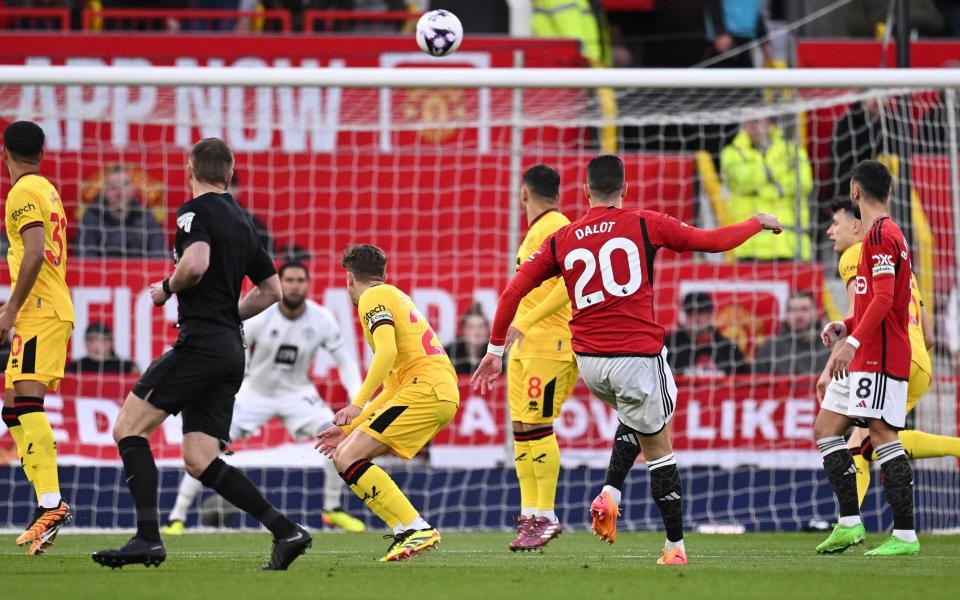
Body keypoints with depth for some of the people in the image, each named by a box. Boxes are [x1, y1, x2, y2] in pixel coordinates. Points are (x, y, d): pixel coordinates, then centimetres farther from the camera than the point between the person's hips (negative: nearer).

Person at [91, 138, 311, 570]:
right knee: (199, 459, 7)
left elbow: (196, 263, -24)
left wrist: (167, 288, -5)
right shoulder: (242, 221, 20)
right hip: (231, 348, 8)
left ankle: (148, 538, -16)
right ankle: (286, 531, -3)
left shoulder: (195, 210, -5)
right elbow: (272, 289, 25)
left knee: (129, 427, -6)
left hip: (201, 341, -8)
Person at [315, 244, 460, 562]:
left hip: (425, 389, -9)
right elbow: (393, 388, 31)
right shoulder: (395, 296, 31)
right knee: (345, 454, 10)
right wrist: (350, 427, 31)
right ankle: (409, 533, 2)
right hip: (444, 393, 9)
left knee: (348, 459, -14)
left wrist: (357, 405, -22)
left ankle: (417, 530, -22)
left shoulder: (374, 297, 2)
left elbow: (387, 351, -18)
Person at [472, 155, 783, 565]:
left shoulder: (561, 241, 9)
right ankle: (675, 546, 11)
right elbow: (713, 241, 6)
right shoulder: (644, 224, 0)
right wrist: (758, 224, 24)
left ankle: (610, 493, 11)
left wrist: (496, 349, 15)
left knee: (636, 419, 31)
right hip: (637, 355, -4)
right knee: (658, 447, 9)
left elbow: (513, 291, 7)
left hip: (588, 361, 4)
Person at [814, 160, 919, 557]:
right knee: (825, 428, 10)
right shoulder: (886, 233, 20)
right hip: (863, 357, 11)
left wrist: (853, 342, -27)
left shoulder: (880, 234, -12)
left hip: (880, 356, -11)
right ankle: (849, 523, 7)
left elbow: (883, 300, -21)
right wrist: (846, 327, 14)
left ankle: (905, 535, -15)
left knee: (882, 434, -13)